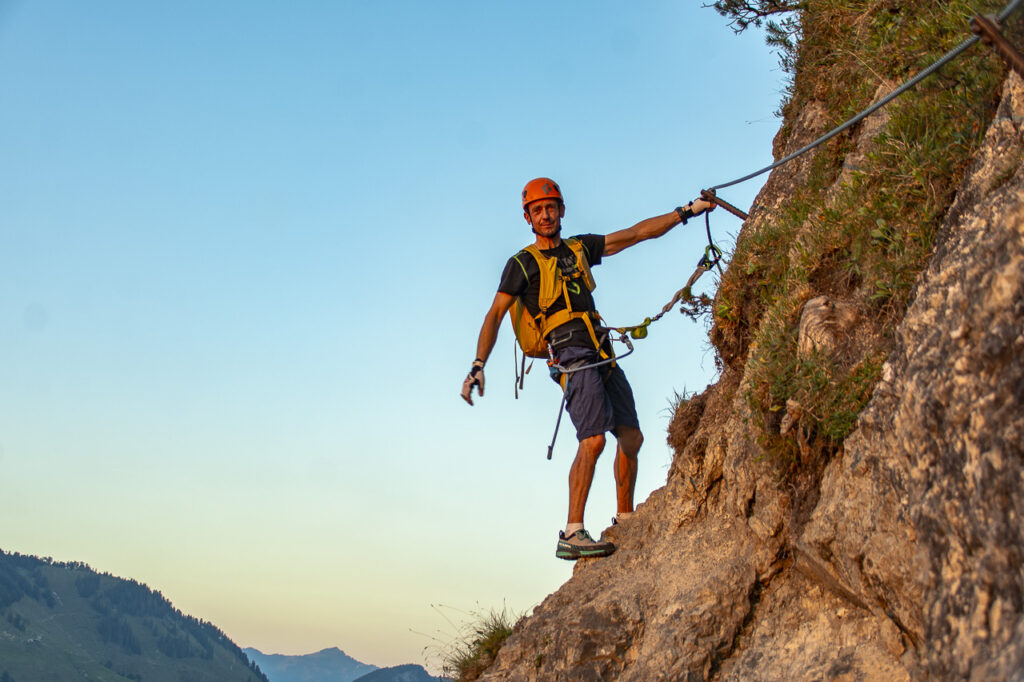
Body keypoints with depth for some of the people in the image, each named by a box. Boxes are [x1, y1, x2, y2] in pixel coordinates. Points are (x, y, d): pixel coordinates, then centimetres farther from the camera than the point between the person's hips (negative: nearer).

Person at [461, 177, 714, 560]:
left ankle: (625, 521, 19)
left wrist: (686, 211, 18)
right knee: (593, 438, -21)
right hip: (571, 355, -7)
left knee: (631, 436, 4)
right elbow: (495, 315, -2)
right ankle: (572, 534, -20)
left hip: (602, 354, 7)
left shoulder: (581, 248, 20)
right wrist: (479, 364, -15)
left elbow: (637, 233, 22)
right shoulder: (523, 264, 4)